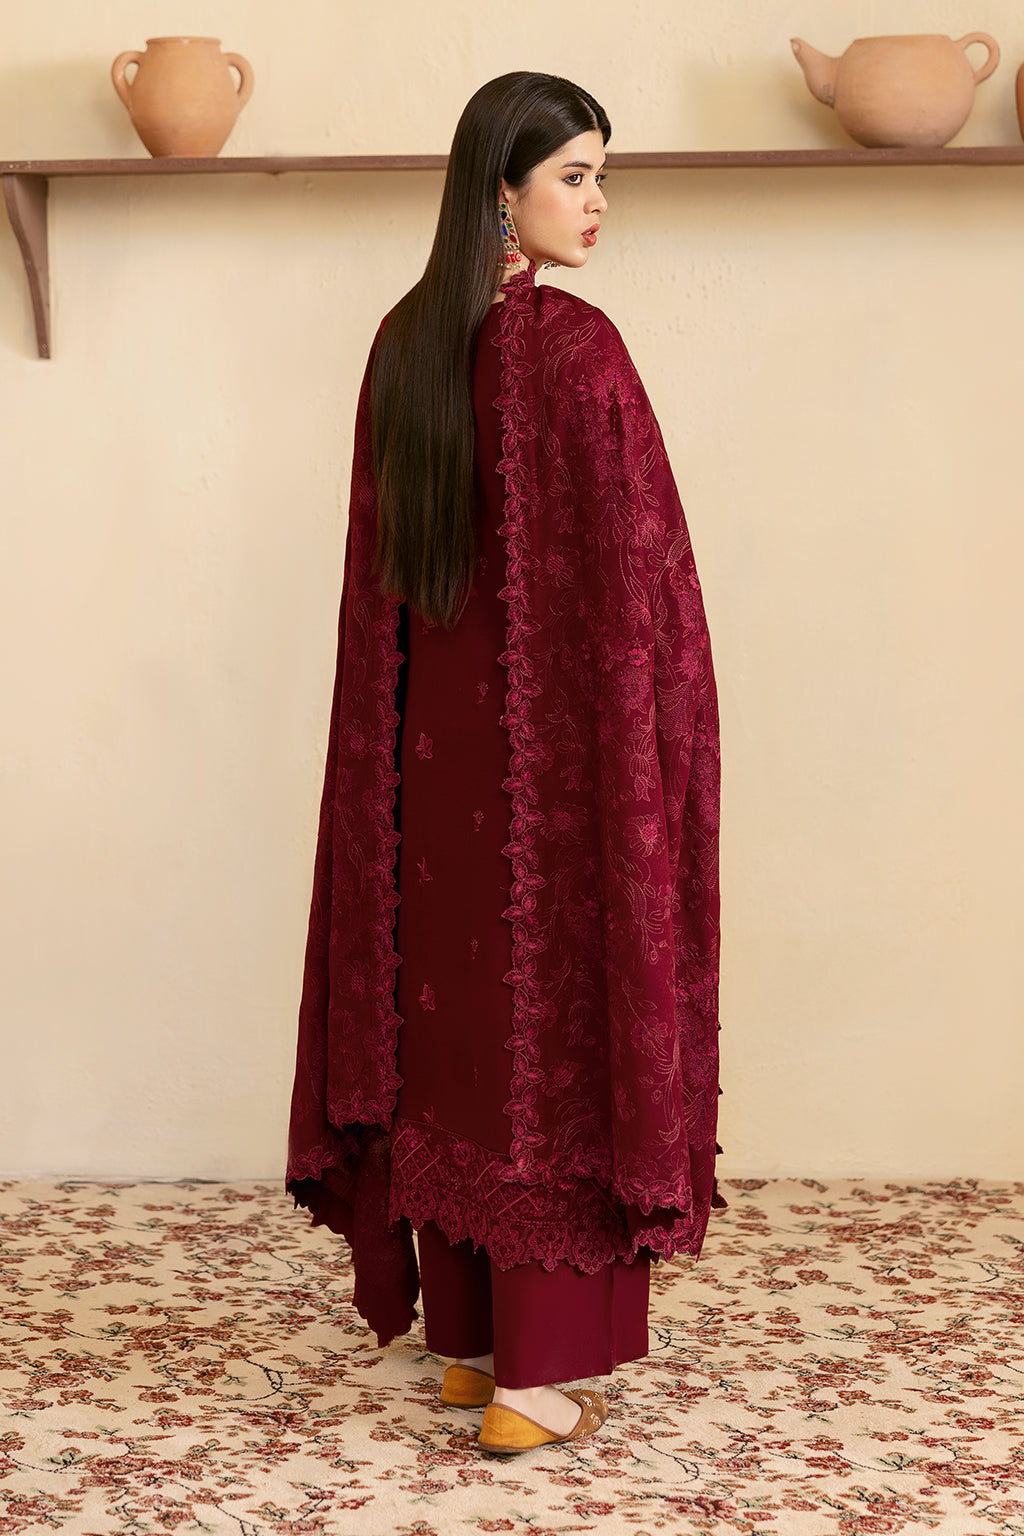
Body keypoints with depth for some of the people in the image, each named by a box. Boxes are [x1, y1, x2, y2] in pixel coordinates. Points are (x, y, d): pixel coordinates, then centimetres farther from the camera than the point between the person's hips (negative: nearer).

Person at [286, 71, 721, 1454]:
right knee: (557, 1022, 2)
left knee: (451, 1014, 13)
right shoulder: (573, 346, -16)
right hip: (561, 738, -7)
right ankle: (532, 1375, 8)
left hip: (432, 741, 7)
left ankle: (460, 1335, 25)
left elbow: (382, 570, 10)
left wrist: (421, 717, 17)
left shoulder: (405, 342, 5)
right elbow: (638, 575, -16)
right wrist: (664, 746, -5)